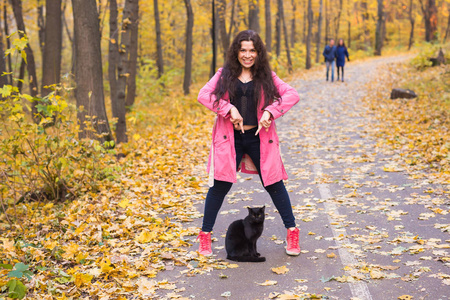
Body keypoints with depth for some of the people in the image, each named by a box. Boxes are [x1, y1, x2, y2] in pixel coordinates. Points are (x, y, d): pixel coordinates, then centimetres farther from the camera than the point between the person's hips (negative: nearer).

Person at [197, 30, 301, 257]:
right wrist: (230, 109, -20)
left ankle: (292, 231, 21)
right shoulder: (224, 75, 4)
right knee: (220, 185, -1)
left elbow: (292, 95, -4)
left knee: (273, 183, 6)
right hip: (230, 138, -1)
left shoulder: (266, 76, 5)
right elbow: (204, 95, -9)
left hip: (258, 137, 1)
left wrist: (270, 111, -18)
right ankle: (205, 235, 12)